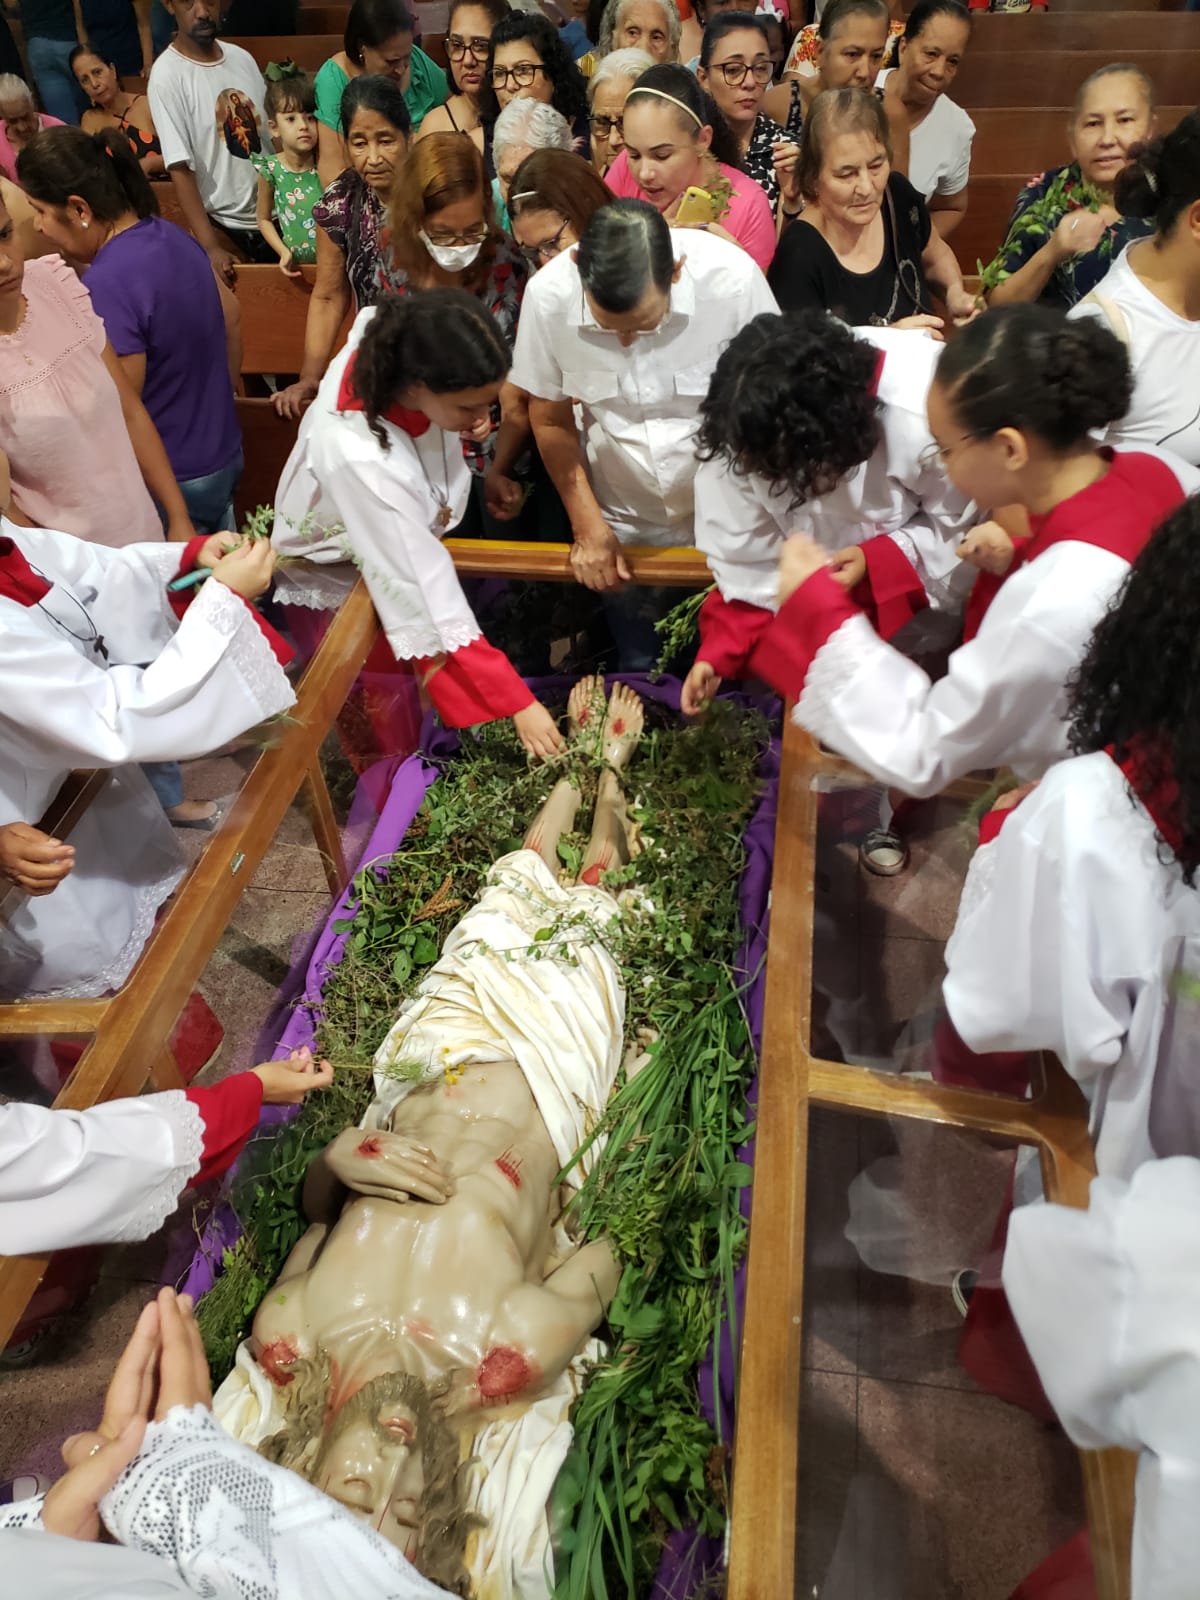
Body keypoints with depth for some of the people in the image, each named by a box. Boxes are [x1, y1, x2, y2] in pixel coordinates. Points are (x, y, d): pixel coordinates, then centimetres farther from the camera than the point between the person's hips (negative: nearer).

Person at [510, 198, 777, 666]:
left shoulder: (733, 280, -24)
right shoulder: (548, 294, -20)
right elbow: (550, 420, -3)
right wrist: (588, 526, -3)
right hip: (623, 528, 1)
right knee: (641, 673, 17)